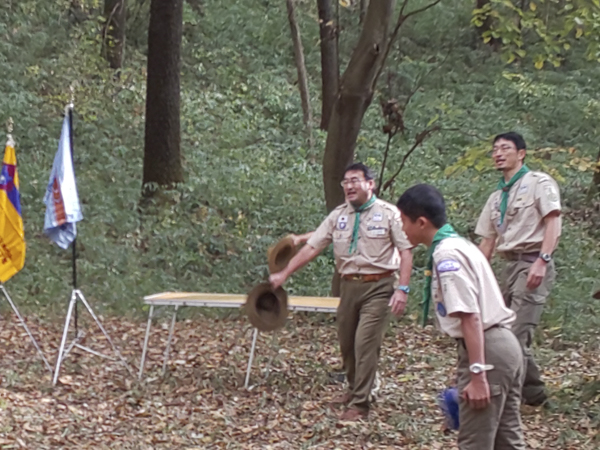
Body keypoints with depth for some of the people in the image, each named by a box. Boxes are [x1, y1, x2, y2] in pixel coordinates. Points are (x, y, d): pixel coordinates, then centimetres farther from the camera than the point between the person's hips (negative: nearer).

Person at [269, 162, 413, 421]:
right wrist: (284, 274, 4)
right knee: (346, 342, 14)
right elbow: (311, 247, 7)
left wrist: (402, 289, -16)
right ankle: (354, 389, 36)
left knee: (365, 343, -11)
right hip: (349, 285, 5)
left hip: (377, 286, -5)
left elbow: (405, 251, -7)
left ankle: (359, 404, -4)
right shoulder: (339, 215, 7)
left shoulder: (388, 213, -6)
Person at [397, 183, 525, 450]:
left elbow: (471, 316, -21)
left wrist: (477, 375, -23)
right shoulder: (458, 245, 14)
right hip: (506, 346, 10)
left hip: (486, 350, -10)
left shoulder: (446, 254, -14)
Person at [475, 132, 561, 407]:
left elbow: (553, 223, -12)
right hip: (510, 265, 8)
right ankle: (534, 393, 20)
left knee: (517, 335, -15)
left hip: (533, 263, -8)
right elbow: (487, 240, 21)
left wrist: (542, 261, -23)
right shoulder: (497, 197, 21)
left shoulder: (538, 183, -1)